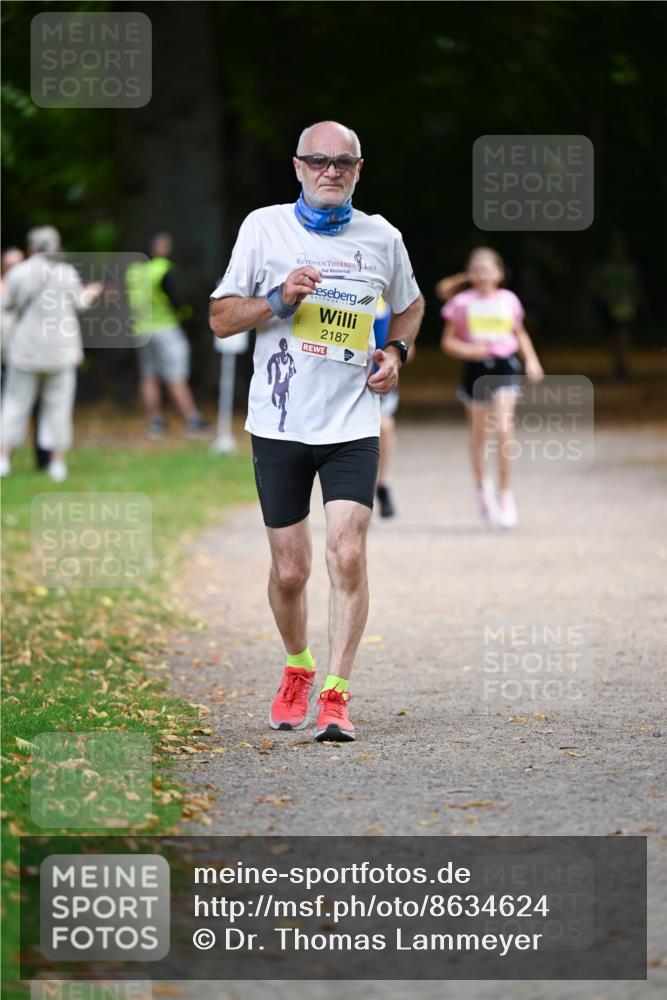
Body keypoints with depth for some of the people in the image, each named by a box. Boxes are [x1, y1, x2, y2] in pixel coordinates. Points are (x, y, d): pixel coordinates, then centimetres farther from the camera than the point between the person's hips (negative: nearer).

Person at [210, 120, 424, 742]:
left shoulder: (382, 238, 5)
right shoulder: (264, 227, 0)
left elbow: (409, 304, 24)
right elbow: (220, 318, 1)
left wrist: (395, 352, 5)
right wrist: (279, 300, -15)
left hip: (352, 425, 0)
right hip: (279, 424, 0)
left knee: (347, 558, -14)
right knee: (289, 570, 4)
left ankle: (335, 693, -9)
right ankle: (297, 669, 30)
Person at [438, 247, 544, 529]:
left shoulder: (508, 300, 4)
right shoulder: (462, 302, -2)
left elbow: (520, 334, 17)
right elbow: (448, 341, 2)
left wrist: (531, 360, 5)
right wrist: (468, 351, -16)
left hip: (504, 366, 0)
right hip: (475, 368, 0)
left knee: (504, 429, -16)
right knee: (478, 433, 11)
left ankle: (505, 492, -8)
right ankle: (482, 484, 34)